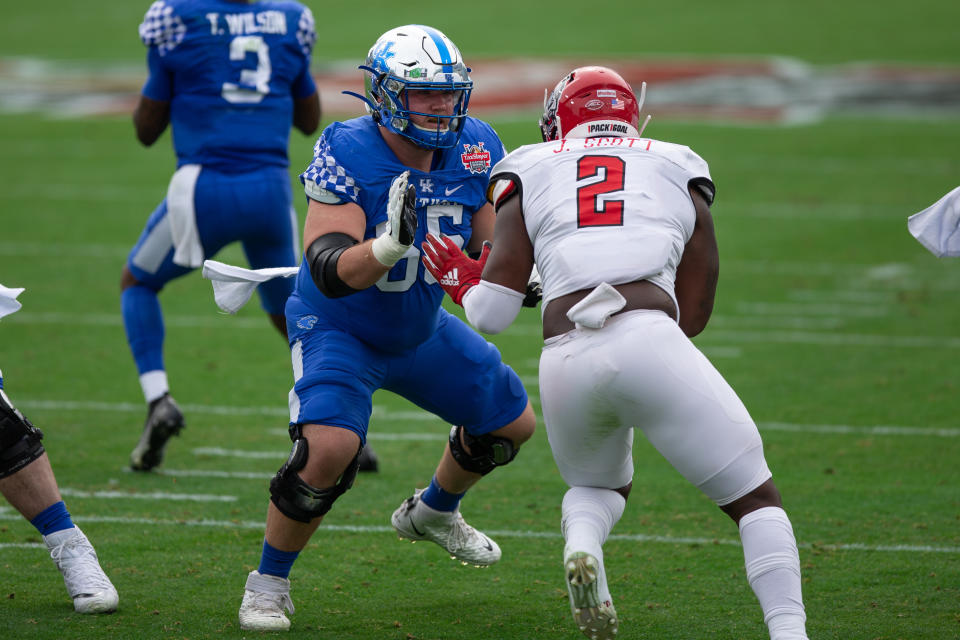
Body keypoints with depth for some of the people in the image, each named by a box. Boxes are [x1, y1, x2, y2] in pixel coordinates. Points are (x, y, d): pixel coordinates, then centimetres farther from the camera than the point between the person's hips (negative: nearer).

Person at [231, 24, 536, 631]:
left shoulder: (473, 153, -13)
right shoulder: (347, 155, -29)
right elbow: (330, 272, -36)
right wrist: (390, 245, -54)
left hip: (422, 330, 6)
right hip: (339, 328, -6)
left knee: (513, 422, 16)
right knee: (329, 447, -29)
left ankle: (432, 514, 45)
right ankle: (268, 583, -7)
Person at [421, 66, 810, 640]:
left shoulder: (531, 173, 21)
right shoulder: (678, 169, 23)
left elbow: (492, 314, 14)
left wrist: (462, 283, 35)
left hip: (565, 360, 2)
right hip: (649, 342, -2)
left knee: (601, 485, 31)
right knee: (754, 499, 11)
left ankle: (581, 544, -2)